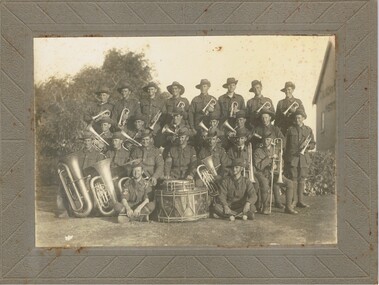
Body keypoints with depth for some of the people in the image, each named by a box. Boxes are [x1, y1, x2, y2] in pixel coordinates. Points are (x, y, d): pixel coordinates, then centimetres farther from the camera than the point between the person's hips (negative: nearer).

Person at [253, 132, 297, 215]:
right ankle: (265, 207, -18)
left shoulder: (276, 150, 14)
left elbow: (280, 163, 10)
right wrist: (269, 158, -15)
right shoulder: (258, 151, 1)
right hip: (262, 174, -4)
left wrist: (276, 166, -13)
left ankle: (288, 207, -8)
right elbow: (258, 166, -12)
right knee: (265, 185, -36)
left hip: (274, 174, 4)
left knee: (289, 183, -16)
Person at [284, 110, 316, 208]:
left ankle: (300, 201, 10)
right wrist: (285, 159, 2)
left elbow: (313, 144, 12)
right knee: (293, 179, -4)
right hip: (292, 157, -2)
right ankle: (294, 200, 1)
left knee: (302, 179, 4)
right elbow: (285, 144, 7)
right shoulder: (290, 130, 6)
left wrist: (307, 145, -11)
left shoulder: (308, 130, 11)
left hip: (304, 158, 2)